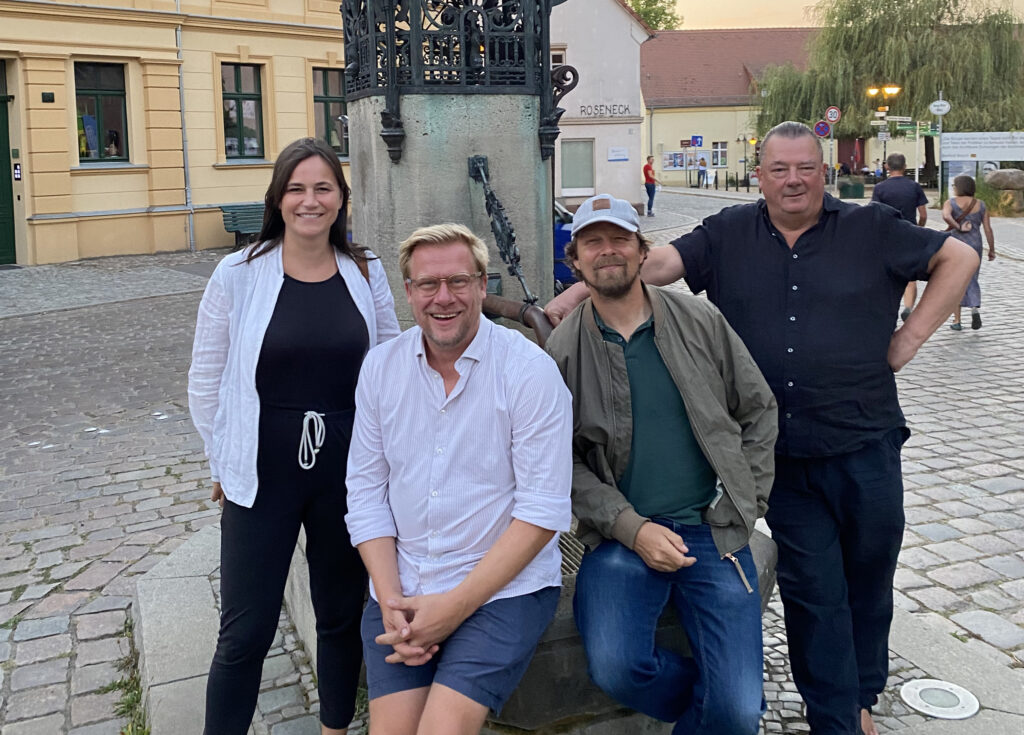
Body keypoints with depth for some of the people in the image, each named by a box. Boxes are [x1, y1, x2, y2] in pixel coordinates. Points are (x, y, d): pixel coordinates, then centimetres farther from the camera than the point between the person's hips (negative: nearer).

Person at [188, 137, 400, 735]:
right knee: (245, 634, 4)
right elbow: (207, 382, 2)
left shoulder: (366, 272, 1)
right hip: (263, 478, -2)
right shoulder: (239, 275, -5)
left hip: (348, 474, 2)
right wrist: (226, 464, 4)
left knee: (342, 618, 17)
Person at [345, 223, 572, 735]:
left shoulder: (529, 371, -11)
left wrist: (456, 605, -15)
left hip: (504, 586, -3)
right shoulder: (380, 367, 3)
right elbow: (366, 492, 5)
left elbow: (542, 510, -13)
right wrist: (391, 601, -6)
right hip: (402, 588, 4)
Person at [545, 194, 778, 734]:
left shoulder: (701, 322, 5)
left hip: (714, 532, 1)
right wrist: (631, 528, -12)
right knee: (615, 667, -24)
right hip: (622, 535, 0)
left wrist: (744, 505, 5)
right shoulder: (563, 349, 0)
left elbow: (758, 410, 12)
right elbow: (563, 461, -1)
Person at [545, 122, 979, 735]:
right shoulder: (729, 236, 5)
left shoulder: (871, 230, 3)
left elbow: (959, 257, 8)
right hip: (781, 454, 0)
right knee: (813, 589, 5)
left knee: (868, 579, 15)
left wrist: (910, 338, 0)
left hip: (864, 447, 1)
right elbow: (655, 263, -6)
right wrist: (575, 295, -19)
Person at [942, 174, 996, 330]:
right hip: (974, 247, 2)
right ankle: (975, 309, -12)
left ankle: (957, 321, 6)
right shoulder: (980, 205, 2)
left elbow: (945, 216, -26)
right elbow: (988, 228, 0)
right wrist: (992, 250, 7)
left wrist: (959, 228, -15)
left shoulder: (951, 203, -5)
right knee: (971, 282, 14)